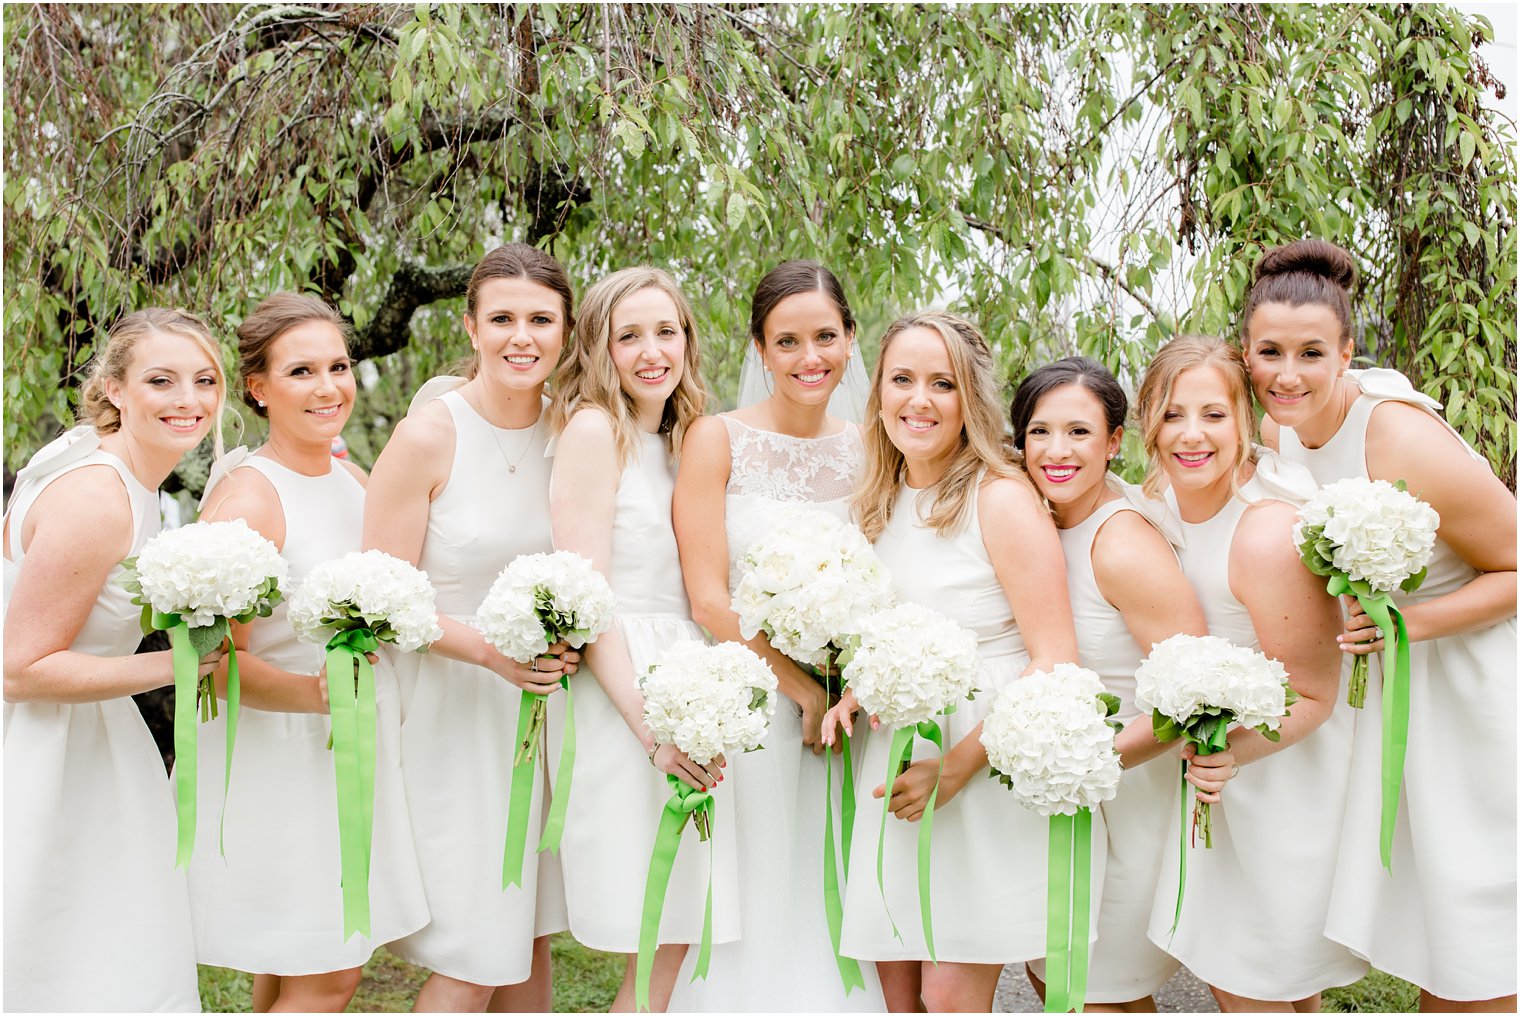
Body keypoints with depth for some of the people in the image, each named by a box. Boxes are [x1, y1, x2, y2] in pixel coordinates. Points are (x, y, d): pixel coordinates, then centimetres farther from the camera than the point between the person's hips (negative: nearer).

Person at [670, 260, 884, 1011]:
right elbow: (708, 598, -10)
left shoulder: (865, 449, 6)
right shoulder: (717, 439, -5)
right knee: (748, 930, 6)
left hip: (836, 715, 4)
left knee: (831, 924, 10)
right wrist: (804, 689, -11)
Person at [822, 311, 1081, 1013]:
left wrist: (955, 768, -18)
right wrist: (854, 692, 0)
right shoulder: (879, 504, 9)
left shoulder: (1001, 496, -13)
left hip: (993, 770, -6)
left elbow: (1055, 663, -16)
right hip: (896, 767, 6)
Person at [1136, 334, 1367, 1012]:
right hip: (1217, 775, 7)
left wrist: (1228, 749, -35)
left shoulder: (1269, 532, -28)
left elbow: (1311, 697, -20)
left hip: (1287, 771, -7)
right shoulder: (1160, 498, -5)